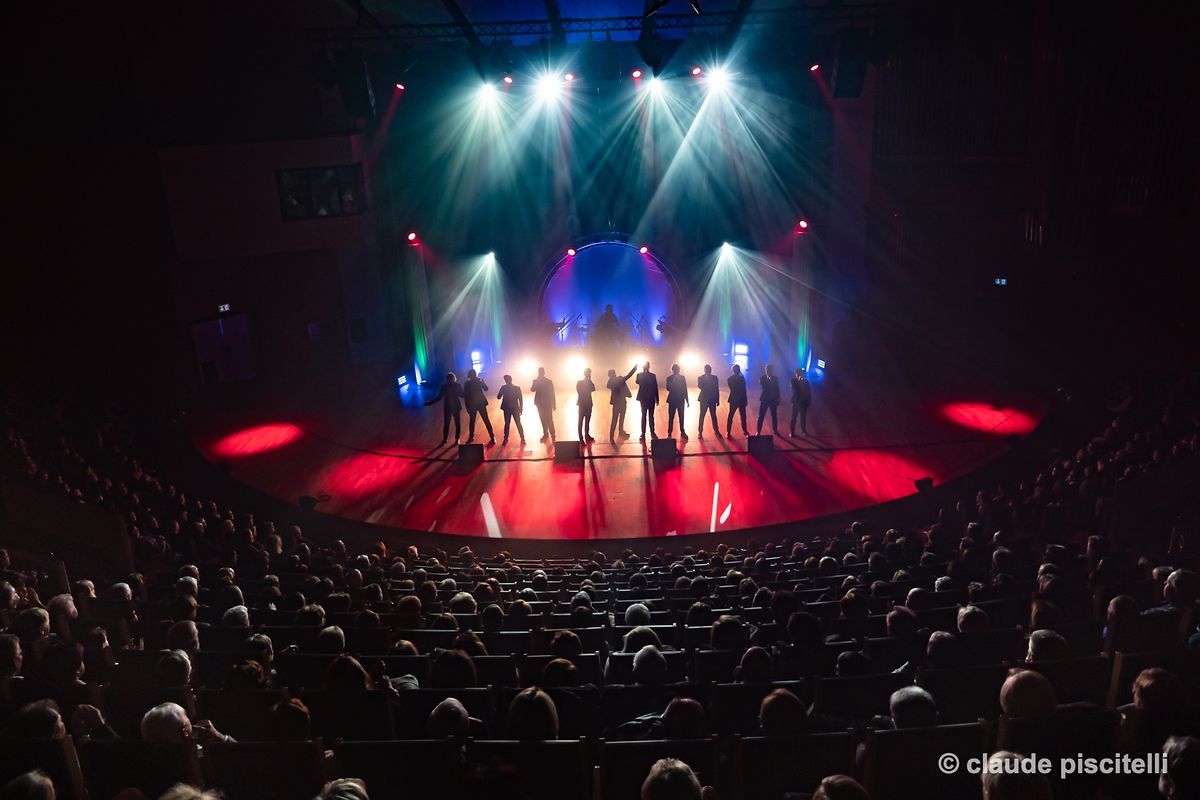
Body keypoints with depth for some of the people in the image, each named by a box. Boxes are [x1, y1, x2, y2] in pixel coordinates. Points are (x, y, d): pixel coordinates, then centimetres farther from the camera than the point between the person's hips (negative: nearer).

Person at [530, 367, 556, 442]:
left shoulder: (549, 381, -4)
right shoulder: (536, 381, 3)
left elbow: (552, 393, 0)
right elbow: (532, 389, -10)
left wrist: (554, 404, 0)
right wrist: (536, 381, -22)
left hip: (547, 403, -3)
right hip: (540, 403, 3)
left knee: (549, 420, -6)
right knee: (543, 419, 8)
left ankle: (552, 435, 2)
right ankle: (545, 434, 17)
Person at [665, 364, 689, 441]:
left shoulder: (682, 378, 5)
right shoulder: (669, 378, -2)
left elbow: (685, 389, 7)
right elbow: (668, 388, -13)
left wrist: (687, 400, 7)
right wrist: (674, 380, -20)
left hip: (681, 400, 2)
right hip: (672, 400, -2)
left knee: (681, 417, 6)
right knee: (671, 417, -1)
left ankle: (682, 432, 17)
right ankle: (669, 433, 4)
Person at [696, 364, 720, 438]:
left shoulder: (714, 378, 4)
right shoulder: (700, 378, -2)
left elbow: (717, 389, 5)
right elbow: (700, 386, -20)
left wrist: (718, 400, 3)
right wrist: (706, 380, -25)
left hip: (712, 399, 2)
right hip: (704, 399, -2)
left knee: (713, 415, 10)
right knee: (702, 415, 2)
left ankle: (716, 431, 20)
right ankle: (700, 432, 7)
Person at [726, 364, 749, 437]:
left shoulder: (742, 378, 8)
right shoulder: (730, 379, -3)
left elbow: (744, 389, 10)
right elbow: (732, 389, -13)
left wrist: (745, 399, 7)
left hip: (741, 399, 4)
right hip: (734, 399, -4)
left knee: (743, 416, 8)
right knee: (731, 416, -1)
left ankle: (744, 430, 18)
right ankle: (728, 431, 4)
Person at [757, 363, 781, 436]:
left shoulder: (775, 379, 3)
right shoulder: (762, 378, -2)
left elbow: (777, 390, 5)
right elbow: (762, 385, -21)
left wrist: (778, 400, 2)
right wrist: (768, 379, -23)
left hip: (773, 400, 2)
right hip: (765, 399, -2)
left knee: (774, 416, 10)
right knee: (761, 416, -1)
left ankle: (775, 430, 23)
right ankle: (758, 432, 4)